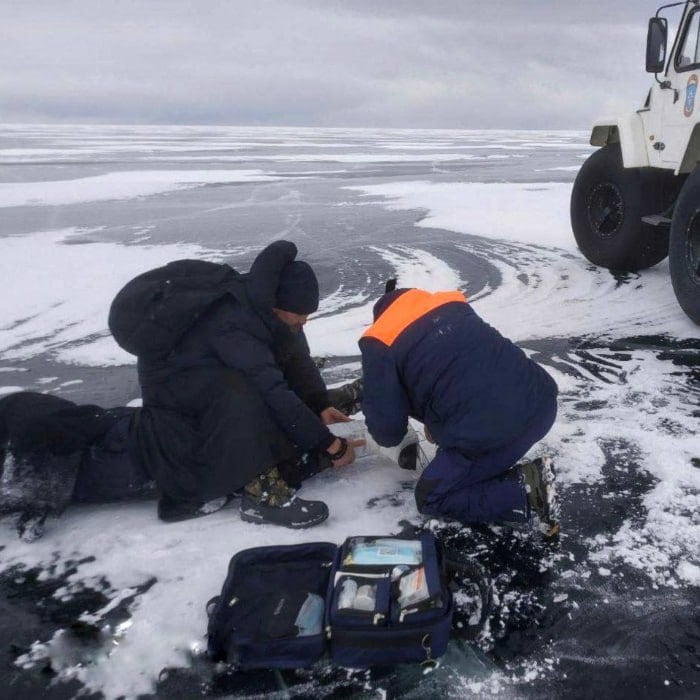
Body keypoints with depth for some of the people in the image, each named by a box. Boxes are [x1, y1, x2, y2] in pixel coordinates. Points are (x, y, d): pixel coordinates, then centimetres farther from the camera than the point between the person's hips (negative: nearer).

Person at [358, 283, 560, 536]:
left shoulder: (378, 344, 4)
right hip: (540, 401, 8)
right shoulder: (452, 304, 21)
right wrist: (437, 423, 37)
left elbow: (385, 426, 4)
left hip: (490, 434, -7)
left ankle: (526, 489, -1)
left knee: (431, 498, 16)